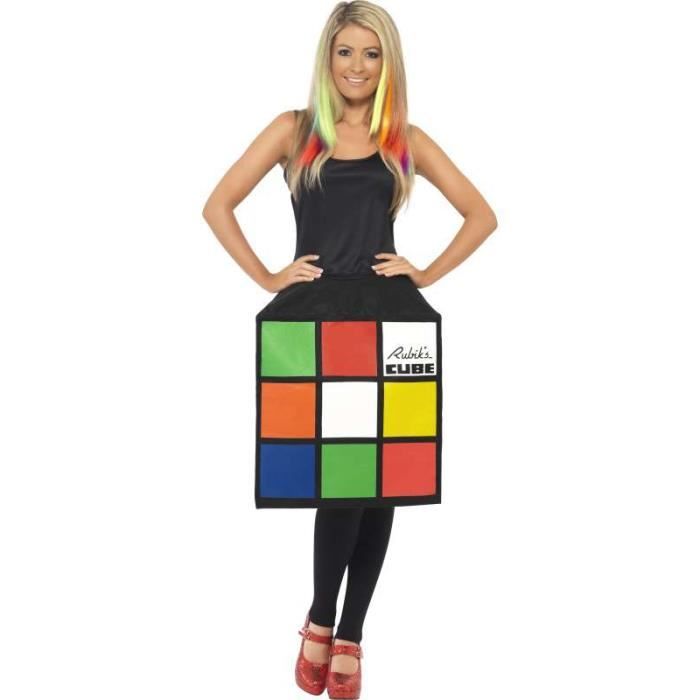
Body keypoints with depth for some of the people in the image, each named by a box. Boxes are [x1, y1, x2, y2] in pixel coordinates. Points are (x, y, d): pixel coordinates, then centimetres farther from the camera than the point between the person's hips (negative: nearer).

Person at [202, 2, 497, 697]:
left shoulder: (407, 140, 12)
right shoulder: (294, 129, 8)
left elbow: (481, 215, 15)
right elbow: (218, 206, 6)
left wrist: (427, 274, 4)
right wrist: (268, 278, -2)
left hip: (388, 317, 2)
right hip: (313, 317, -2)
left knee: (383, 477, 4)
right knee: (337, 475, -8)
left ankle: (348, 635, 19)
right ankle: (320, 623, 15)